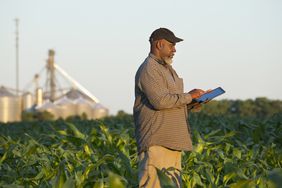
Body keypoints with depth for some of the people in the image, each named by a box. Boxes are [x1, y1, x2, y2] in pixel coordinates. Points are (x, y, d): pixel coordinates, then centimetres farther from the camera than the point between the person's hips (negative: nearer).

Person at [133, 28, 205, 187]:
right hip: (156, 142, -10)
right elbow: (160, 100, -22)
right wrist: (188, 96, -12)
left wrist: (195, 101, 10)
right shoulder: (149, 69, -11)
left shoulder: (168, 69, 23)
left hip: (172, 140, 10)